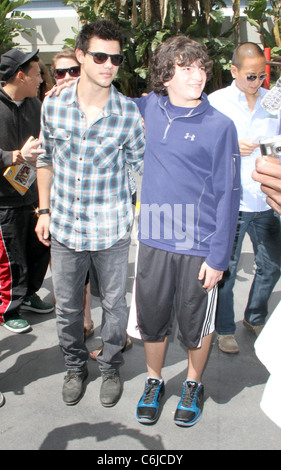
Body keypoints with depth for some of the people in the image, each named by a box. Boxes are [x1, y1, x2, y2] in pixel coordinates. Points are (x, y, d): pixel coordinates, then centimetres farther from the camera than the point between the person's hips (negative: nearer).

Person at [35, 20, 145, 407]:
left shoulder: (128, 113, -9)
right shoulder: (53, 106, -3)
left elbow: (141, 164, 3)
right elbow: (46, 159, 9)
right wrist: (45, 210, 10)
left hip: (111, 229, -2)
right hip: (65, 227, 2)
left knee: (114, 303, 13)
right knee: (67, 306, 15)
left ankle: (110, 368, 38)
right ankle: (75, 367, 40)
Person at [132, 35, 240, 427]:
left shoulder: (219, 125, -8)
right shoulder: (151, 107, 3)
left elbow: (227, 195, -8)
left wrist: (218, 257, -11)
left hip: (199, 247, -3)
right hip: (153, 239, 3)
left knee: (196, 324, 12)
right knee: (151, 319, 14)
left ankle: (193, 385, 39)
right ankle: (154, 381, 40)